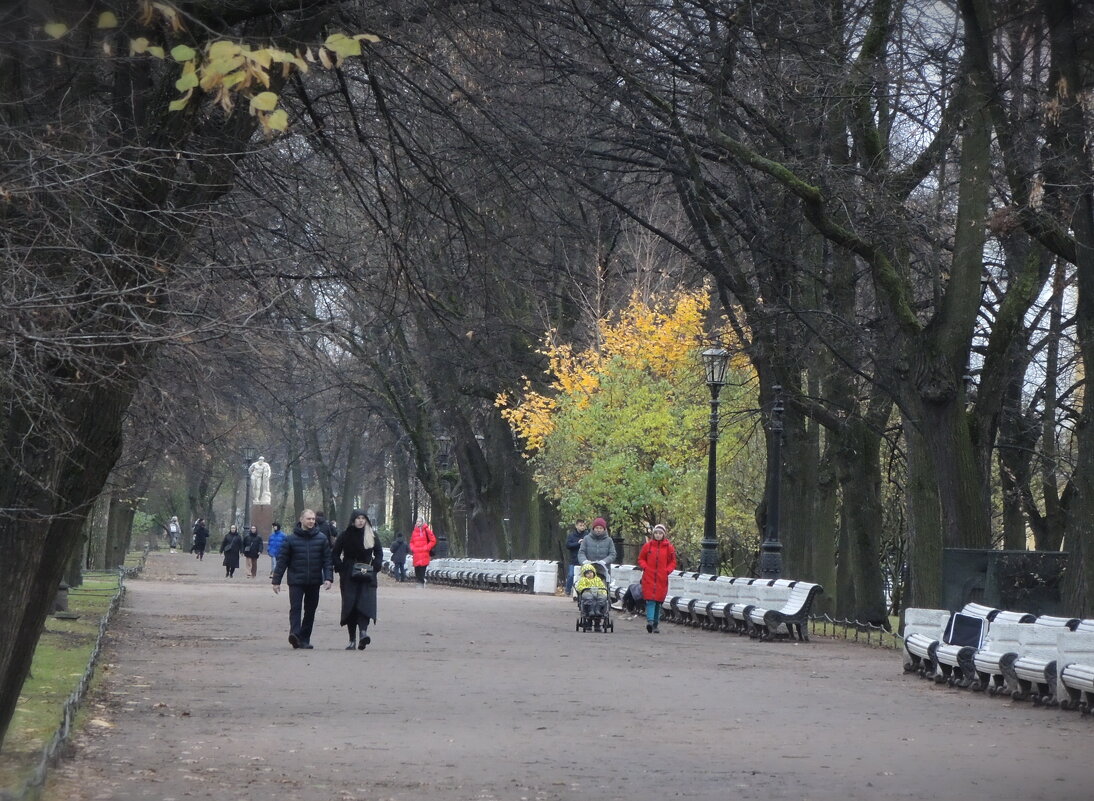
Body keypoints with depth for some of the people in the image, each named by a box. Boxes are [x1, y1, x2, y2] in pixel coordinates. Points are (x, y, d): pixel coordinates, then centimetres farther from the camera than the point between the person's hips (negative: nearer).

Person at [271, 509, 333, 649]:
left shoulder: (321, 539, 4)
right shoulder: (291, 539, 0)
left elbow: (327, 560, 4)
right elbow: (282, 560, 2)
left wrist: (328, 578, -8)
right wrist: (276, 580, 0)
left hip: (314, 582, 3)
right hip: (296, 581, -3)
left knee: (310, 610, 7)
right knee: (295, 608, -15)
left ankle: (304, 639, 14)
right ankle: (295, 634, -27)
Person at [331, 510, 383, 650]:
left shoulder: (372, 536, 6)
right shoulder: (345, 536, 3)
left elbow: (379, 553, 15)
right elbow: (335, 554, 7)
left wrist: (375, 567, 1)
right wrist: (341, 569, -4)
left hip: (367, 576, 0)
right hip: (349, 578, 0)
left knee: (365, 603, -17)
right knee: (350, 605, -1)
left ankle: (363, 632, -31)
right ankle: (352, 640, 4)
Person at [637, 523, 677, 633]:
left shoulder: (669, 547, 4)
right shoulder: (648, 546, 4)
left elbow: (673, 562, 11)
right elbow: (641, 559, 13)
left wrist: (667, 571, -5)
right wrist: (645, 567, -4)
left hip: (662, 579, 1)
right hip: (649, 578, -1)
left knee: (658, 601, 7)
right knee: (650, 600, -14)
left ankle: (655, 625, 16)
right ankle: (650, 621, -23)